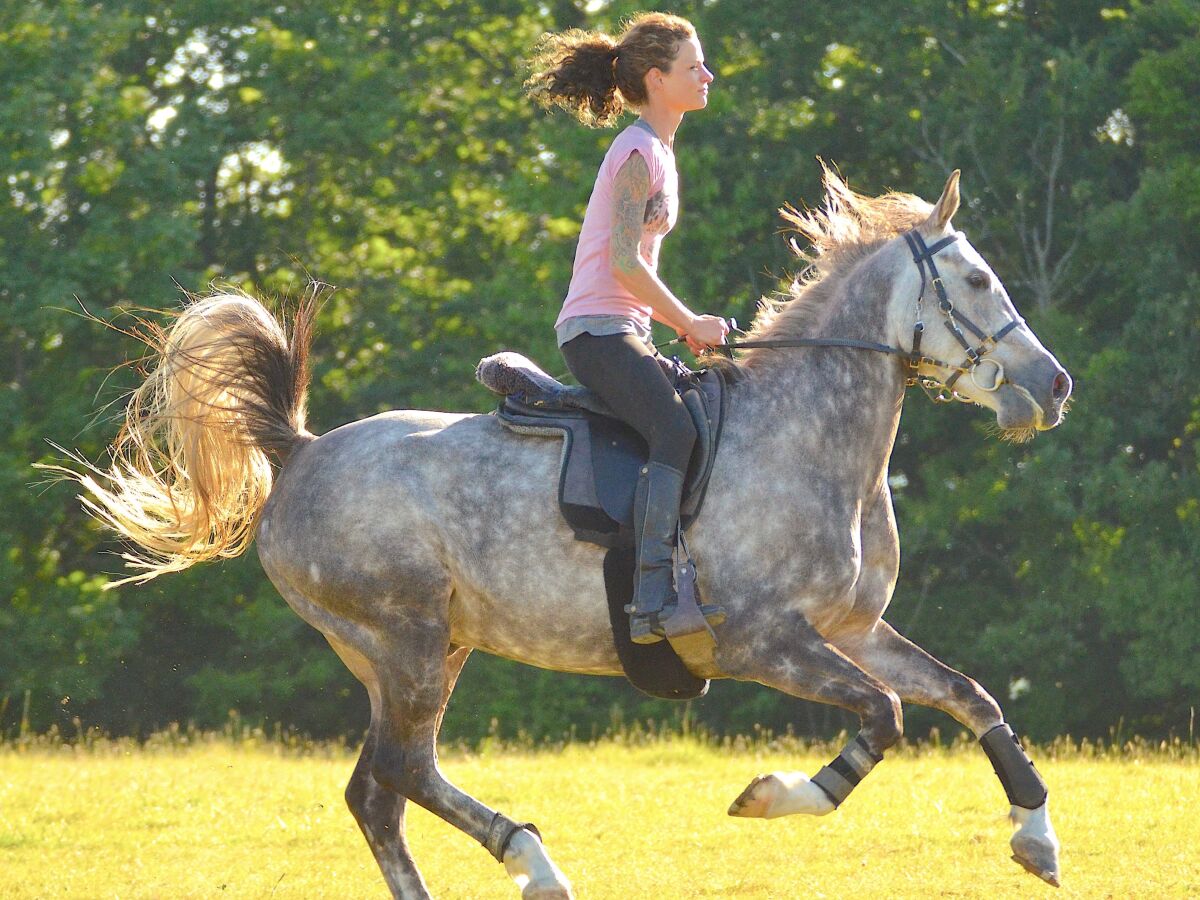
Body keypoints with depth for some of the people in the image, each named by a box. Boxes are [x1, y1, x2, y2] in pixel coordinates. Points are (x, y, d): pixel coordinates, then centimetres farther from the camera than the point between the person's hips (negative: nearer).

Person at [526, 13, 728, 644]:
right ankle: (653, 598, -37)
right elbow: (625, 262, -18)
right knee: (677, 431, -28)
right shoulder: (639, 152, -10)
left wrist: (684, 325, 13)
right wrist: (690, 323, -12)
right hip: (600, 331, -11)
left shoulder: (657, 152, 21)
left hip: (623, 332, 11)